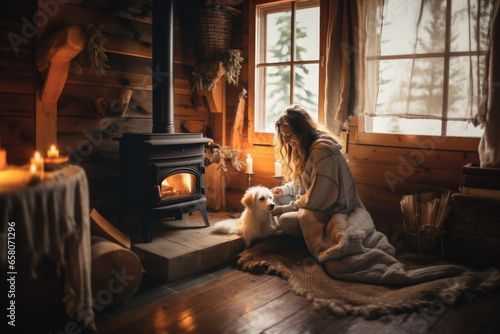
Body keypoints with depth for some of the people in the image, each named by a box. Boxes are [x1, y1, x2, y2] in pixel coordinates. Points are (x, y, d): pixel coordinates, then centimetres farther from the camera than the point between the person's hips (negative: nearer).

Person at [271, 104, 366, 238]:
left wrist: (285, 209, -15)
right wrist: (284, 189, 0)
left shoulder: (322, 150, -25)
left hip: (334, 214, -10)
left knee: (285, 220, -26)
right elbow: (301, 183, 18)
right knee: (276, 196, 6)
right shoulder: (305, 148, 8)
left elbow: (316, 200, -24)